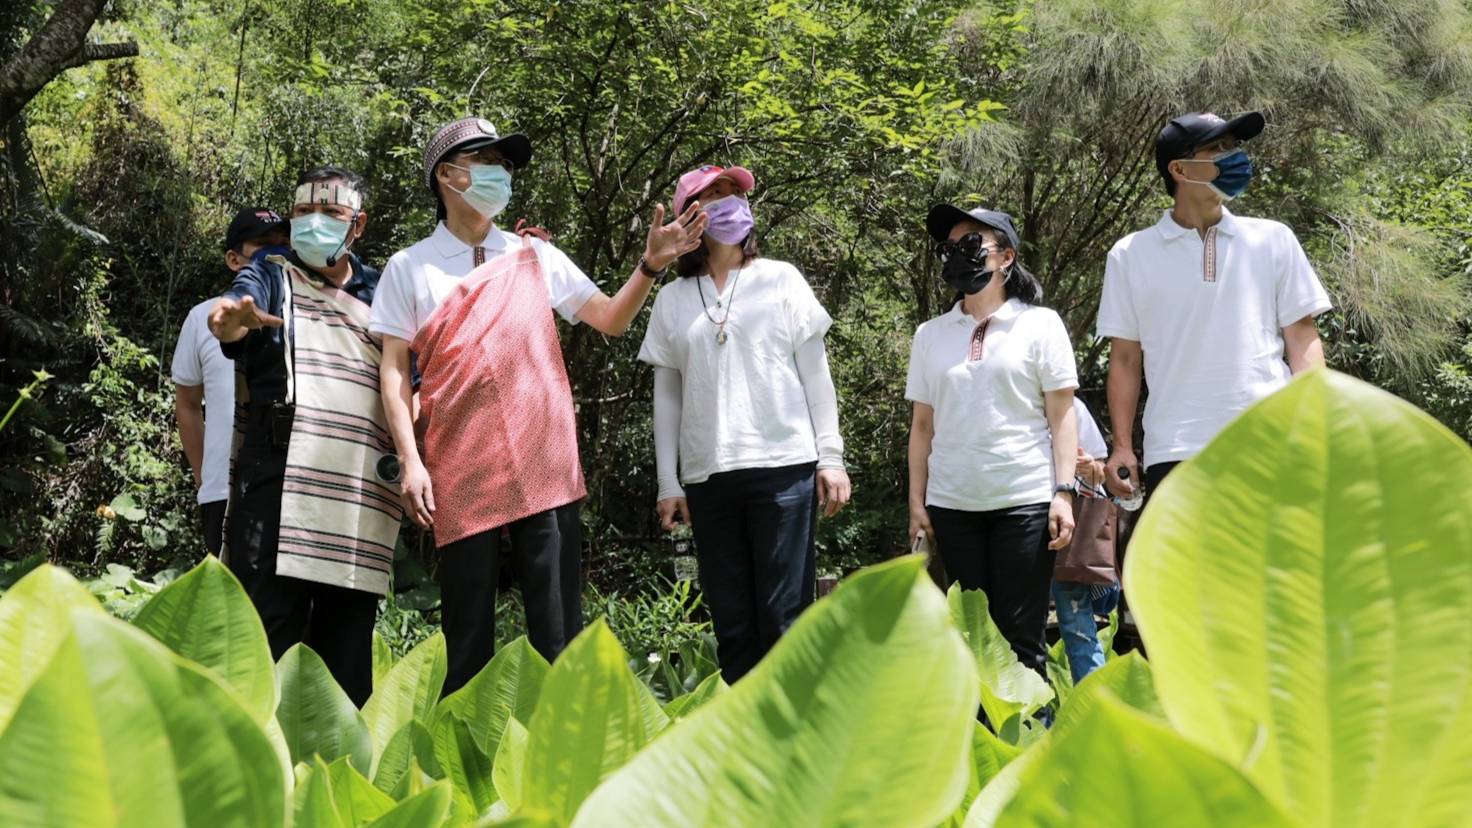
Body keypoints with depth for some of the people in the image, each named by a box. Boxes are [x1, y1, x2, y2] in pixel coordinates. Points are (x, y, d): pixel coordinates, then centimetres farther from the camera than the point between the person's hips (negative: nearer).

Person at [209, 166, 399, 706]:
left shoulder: (381, 293, 22)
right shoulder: (271, 277, 13)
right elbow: (240, 304, -10)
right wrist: (235, 317, -35)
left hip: (363, 494, 4)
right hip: (281, 479, -4)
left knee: (347, 641, 4)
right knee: (270, 639, -11)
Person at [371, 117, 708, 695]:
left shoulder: (536, 256, 12)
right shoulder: (410, 268, 6)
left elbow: (611, 320, 12)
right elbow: (394, 370, 3)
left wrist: (652, 264, -6)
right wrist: (410, 462, -6)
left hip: (545, 468, 2)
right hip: (461, 472, -2)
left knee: (558, 629, -1)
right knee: (468, 635, 3)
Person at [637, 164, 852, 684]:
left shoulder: (781, 280, 7)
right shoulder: (673, 299, 11)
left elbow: (815, 373, 7)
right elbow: (667, 395, 12)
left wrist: (830, 456, -1)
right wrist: (667, 484, 7)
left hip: (783, 467, -2)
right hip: (708, 478, 2)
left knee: (783, 620, -7)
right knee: (732, 625, 3)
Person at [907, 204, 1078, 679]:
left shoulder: (1039, 324, 4)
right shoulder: (931, 335, 13)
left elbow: (1062, 415, 1)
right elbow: (923, 425, 13)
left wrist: (1064, 492, -8)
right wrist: (917, 503, 6)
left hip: (1025, 501, -3)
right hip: (953, 505, 3)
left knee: (1021, 636, -4)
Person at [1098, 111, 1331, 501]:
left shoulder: (1273, 241, 9)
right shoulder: (1131, 255, 8)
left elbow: (1301, 338, 8)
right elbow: (1125, 357, 10)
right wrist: (1122, 447, 2)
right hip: (1174, 453, 0)